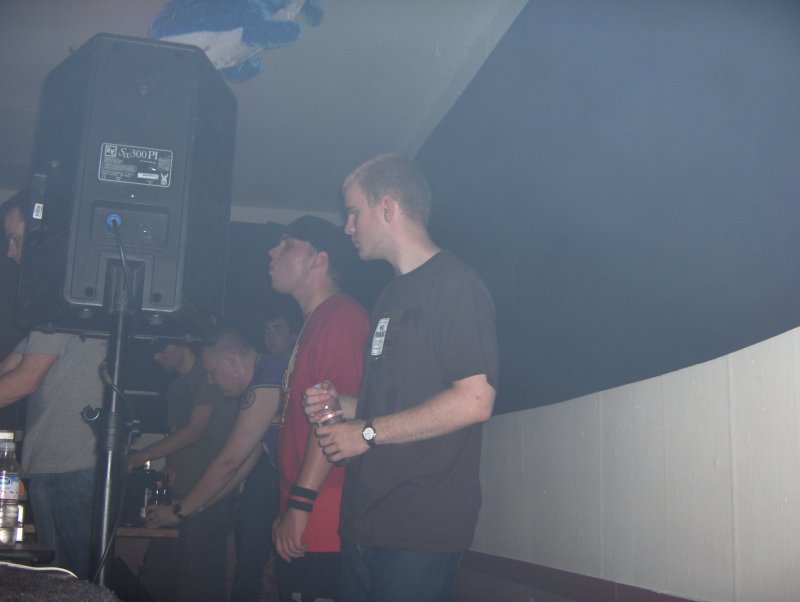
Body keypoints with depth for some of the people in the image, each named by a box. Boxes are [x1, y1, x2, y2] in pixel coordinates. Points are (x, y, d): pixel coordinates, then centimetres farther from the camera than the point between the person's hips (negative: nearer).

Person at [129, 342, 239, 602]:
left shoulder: (208, 376, -8)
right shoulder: (175, 386, 19)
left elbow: (196, 430, -15)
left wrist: (144, 454, -17)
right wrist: (170, 465, 4)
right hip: (180, 488, 8)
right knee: (157, 573, 8)